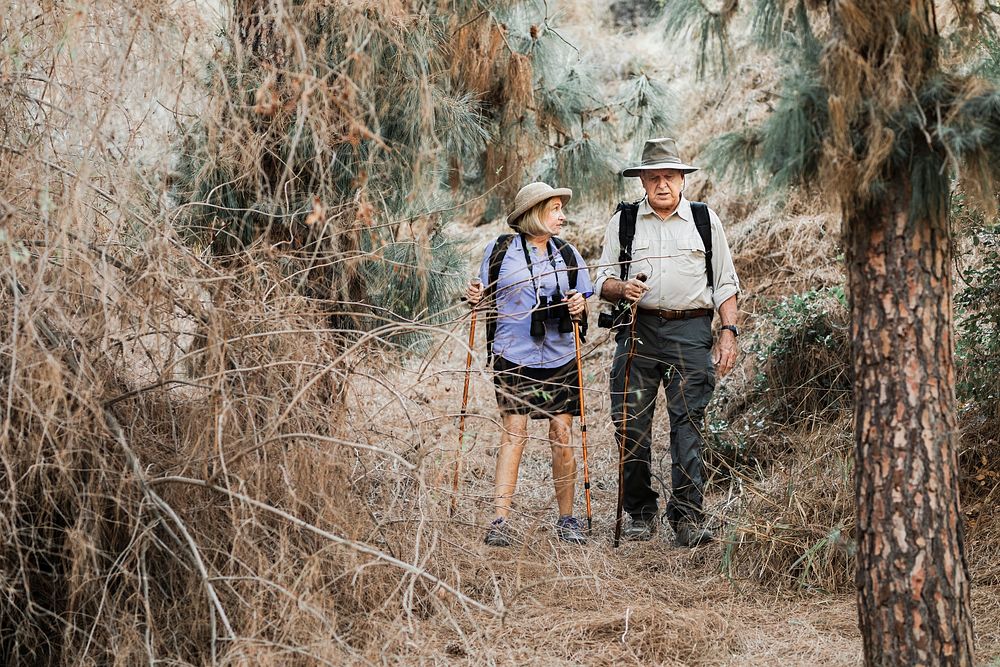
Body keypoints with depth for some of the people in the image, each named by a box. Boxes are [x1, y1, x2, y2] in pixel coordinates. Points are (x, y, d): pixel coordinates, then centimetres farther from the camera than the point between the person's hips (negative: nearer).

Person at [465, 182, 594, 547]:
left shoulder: (567, 253, 10)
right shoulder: (500, 250, 3)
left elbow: (583, 306, 14)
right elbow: (489, 300, 12)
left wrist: (580, 308, -9)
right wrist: (475, 298, -10)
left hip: (561, 356, 3)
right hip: (514, 356, -2)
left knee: (562, 435, 1)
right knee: (513, 433, -9)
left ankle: (566, 520, 13)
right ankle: (500, 521, -10)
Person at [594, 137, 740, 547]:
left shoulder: (705, 220, 12)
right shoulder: (623, 221, 12)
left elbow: (725, 283, 13)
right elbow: (603, 279, 14)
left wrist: (729, 332, 3)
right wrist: (621, 288, -9)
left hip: (690, 332, -1)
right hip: (638, 330, 1)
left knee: (688, 424, -7)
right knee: (631, 424, -2)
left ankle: (688, 516, -3)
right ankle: (640, 514, 10)